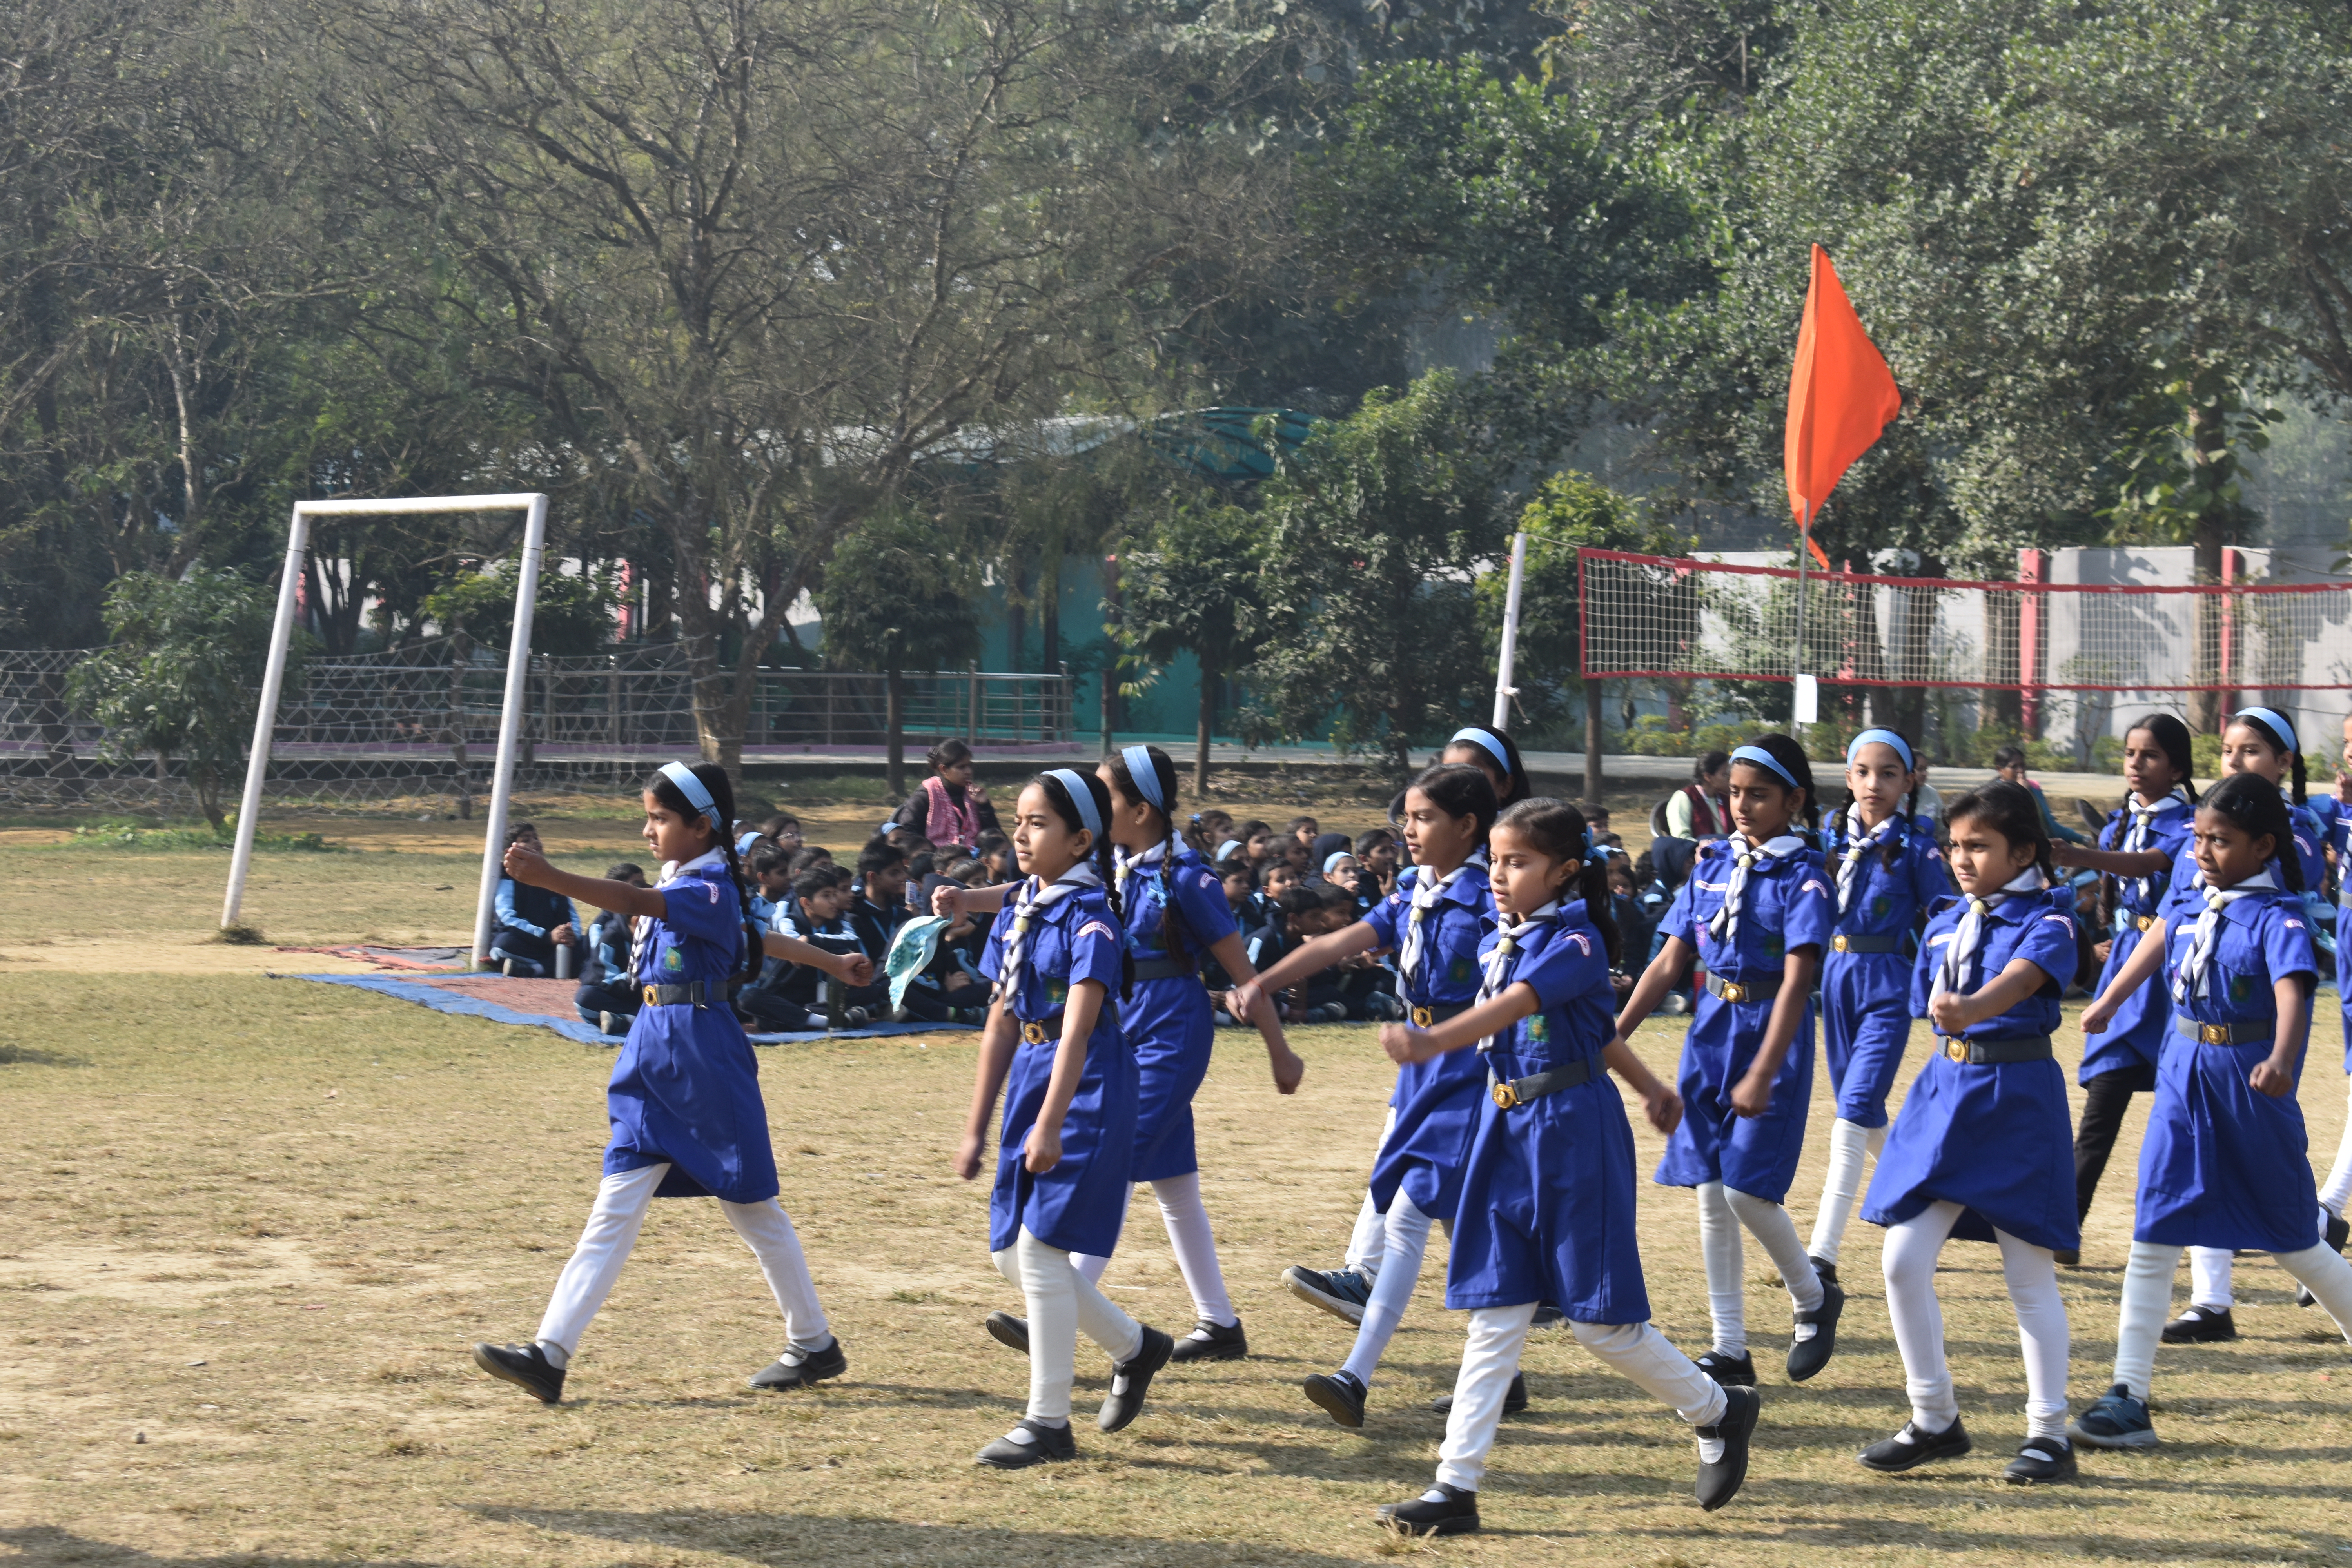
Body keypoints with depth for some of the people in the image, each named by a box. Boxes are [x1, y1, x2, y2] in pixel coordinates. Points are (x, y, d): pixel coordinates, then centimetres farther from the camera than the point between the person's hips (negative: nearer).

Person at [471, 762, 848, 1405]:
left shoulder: (711, 889, -17)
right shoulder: (678, 883, 11)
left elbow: (635, 902, -33)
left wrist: (547, 878, -44)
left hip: (702, 1052, -8)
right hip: (655, 1053, 8)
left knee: (752, 1206, 5)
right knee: (615, 1204, 1)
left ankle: (816, 1345, 21)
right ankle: (549, 1354, -6)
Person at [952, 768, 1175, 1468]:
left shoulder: (1091, 917, -15)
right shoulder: (1018, 911, 10)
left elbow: (1078, 1027, -23)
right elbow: (1002, 1022, 14)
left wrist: (1050, 1124, -30)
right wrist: (977, 1127, 13)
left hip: (1087, 1087, -9)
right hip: (1029, 1077, 9)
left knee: (1040, 1247, -10)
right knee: (1011, 1252, 9)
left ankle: (1048, 1422, -1)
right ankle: (1135, 1346, 30)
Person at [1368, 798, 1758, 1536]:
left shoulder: (1576, 942, -14)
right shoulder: (1498, 945, 11)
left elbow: (1518, 1004, -32)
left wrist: (1432, 1042, -47)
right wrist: (1648, 1085, 33)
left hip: (1574, 1132, -7)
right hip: (1508, 1131, 7)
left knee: (1601, 1321, 0)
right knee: (1494, 1316, 4)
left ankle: (1720, 1411, 24)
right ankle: (1456, 1487, 3)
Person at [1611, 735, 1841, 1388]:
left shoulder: (1801, 879, -10)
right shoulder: (1712, 865, 7)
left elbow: (1796, 982, -18)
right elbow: (1669, 961, 9)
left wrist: (1762, 1075, -26)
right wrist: (1614, 1036, 3)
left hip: (1769, 1034, -6)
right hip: (1710, 1031, 6)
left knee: (1746, 1188, -12)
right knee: (1710, 1192, 5)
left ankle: (1814, 1298, 15)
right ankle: (1730, 1348, 11)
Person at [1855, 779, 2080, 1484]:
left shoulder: (2046, 921, -9)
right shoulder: (1945, 926, 10)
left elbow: (2023, 979, -30)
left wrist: (1972, 1010, -49)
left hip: (2018, 1100, -6)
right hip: (1944, 1090, 6)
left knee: (2030, 1276, 1)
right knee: (1904, 1260, -1)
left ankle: (2050, 1433, 12)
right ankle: (1934, 1419, 13)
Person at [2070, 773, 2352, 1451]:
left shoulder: (2278, 916, -18)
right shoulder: (2195, 891, 3)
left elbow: (2292, 992, -34)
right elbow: (2161, 936, 23)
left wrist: (2281, 1059, -53)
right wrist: (2108, 1002, 32)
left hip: (2248, 1084, -6)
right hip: (2183, 1074, 6)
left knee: (2295, 1243, 6)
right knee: (2153, 1236, 0)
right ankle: (2129, 1399, 1)